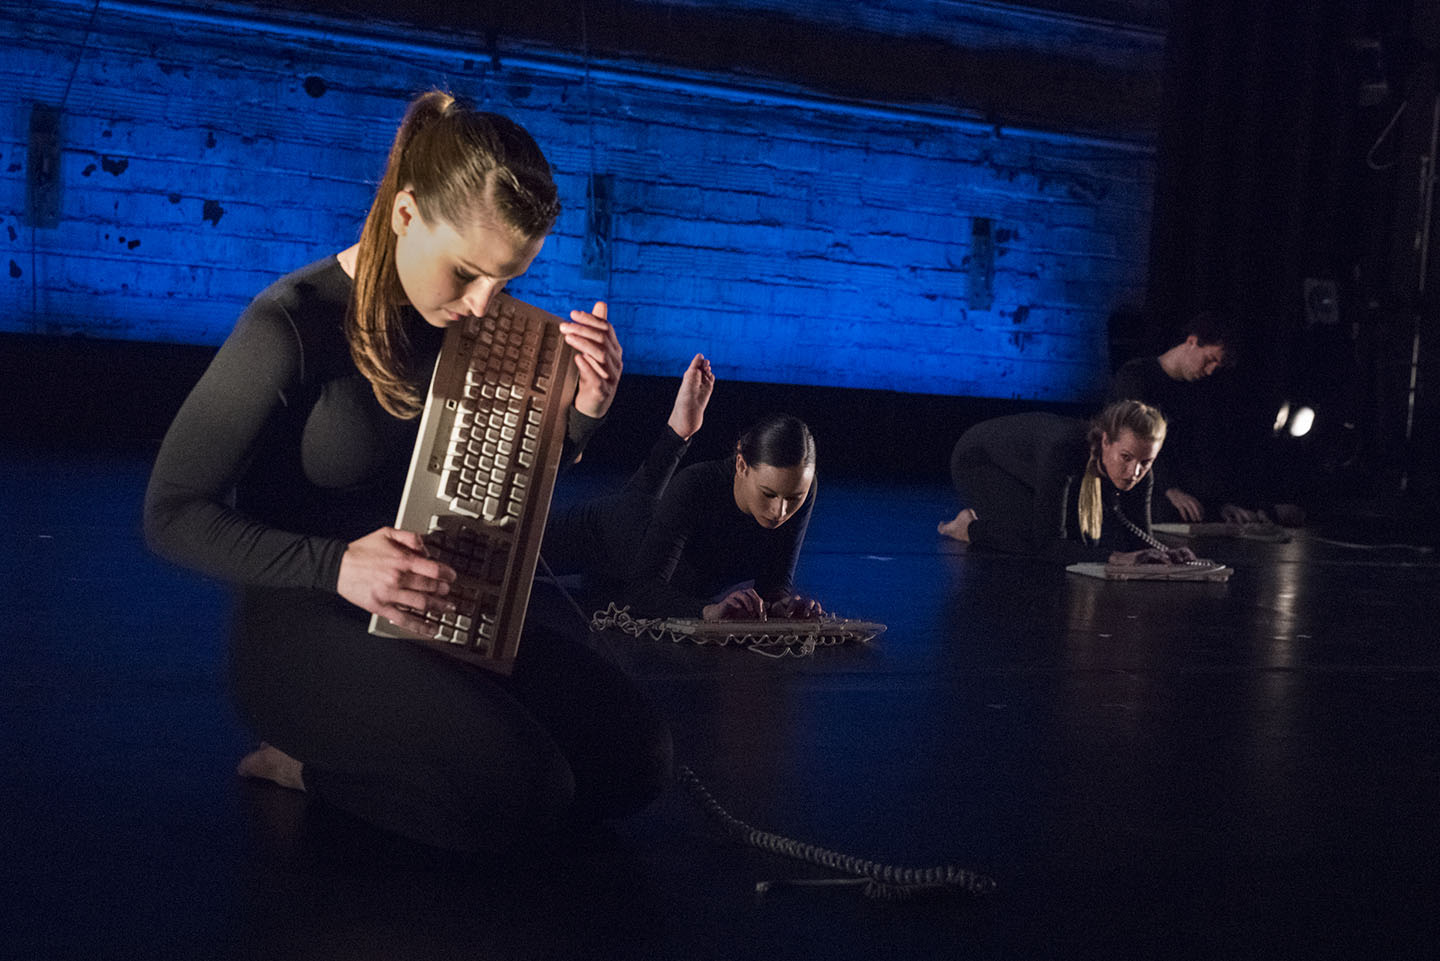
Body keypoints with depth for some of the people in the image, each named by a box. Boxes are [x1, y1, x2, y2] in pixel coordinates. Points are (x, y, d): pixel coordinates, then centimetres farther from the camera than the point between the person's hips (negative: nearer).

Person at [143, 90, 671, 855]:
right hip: (307, 629, -7)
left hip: (438, 613, 7)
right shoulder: (290, 327, -16)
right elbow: (174, 513, -14)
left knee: (636, 756, -8)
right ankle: (308, 765, -1)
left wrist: (581, 412, -6)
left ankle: (348, 752, 5)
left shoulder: (463, 320, 3)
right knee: (519, 792, -28)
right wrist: (334, 565, -28)